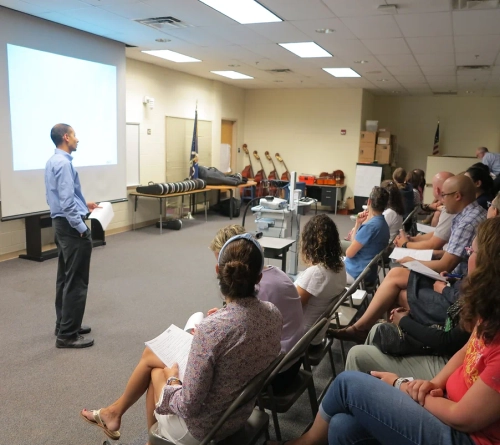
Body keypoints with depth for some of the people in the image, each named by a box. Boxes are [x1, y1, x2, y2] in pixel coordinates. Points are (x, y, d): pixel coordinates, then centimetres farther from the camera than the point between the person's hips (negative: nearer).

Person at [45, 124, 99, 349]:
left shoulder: (53, 161, 13)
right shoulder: (63, 163, -19)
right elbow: (67, 201, -25)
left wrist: (84, 205, 20)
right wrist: (82, 229, -21)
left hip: (61, 223, 11)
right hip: (71, 226, -11)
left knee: (65, 277, 17)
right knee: (76, 281, -4)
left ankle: (64, 325, 27)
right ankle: (67, 335, 3)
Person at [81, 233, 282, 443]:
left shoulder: (211, 328, -33)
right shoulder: (273, 314, -13)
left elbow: (189, 406, -25)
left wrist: (172, 379, -6)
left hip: (203, 428, -6)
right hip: (240, 414, 6)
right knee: (151, 353, 20)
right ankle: (116, 410, 44)